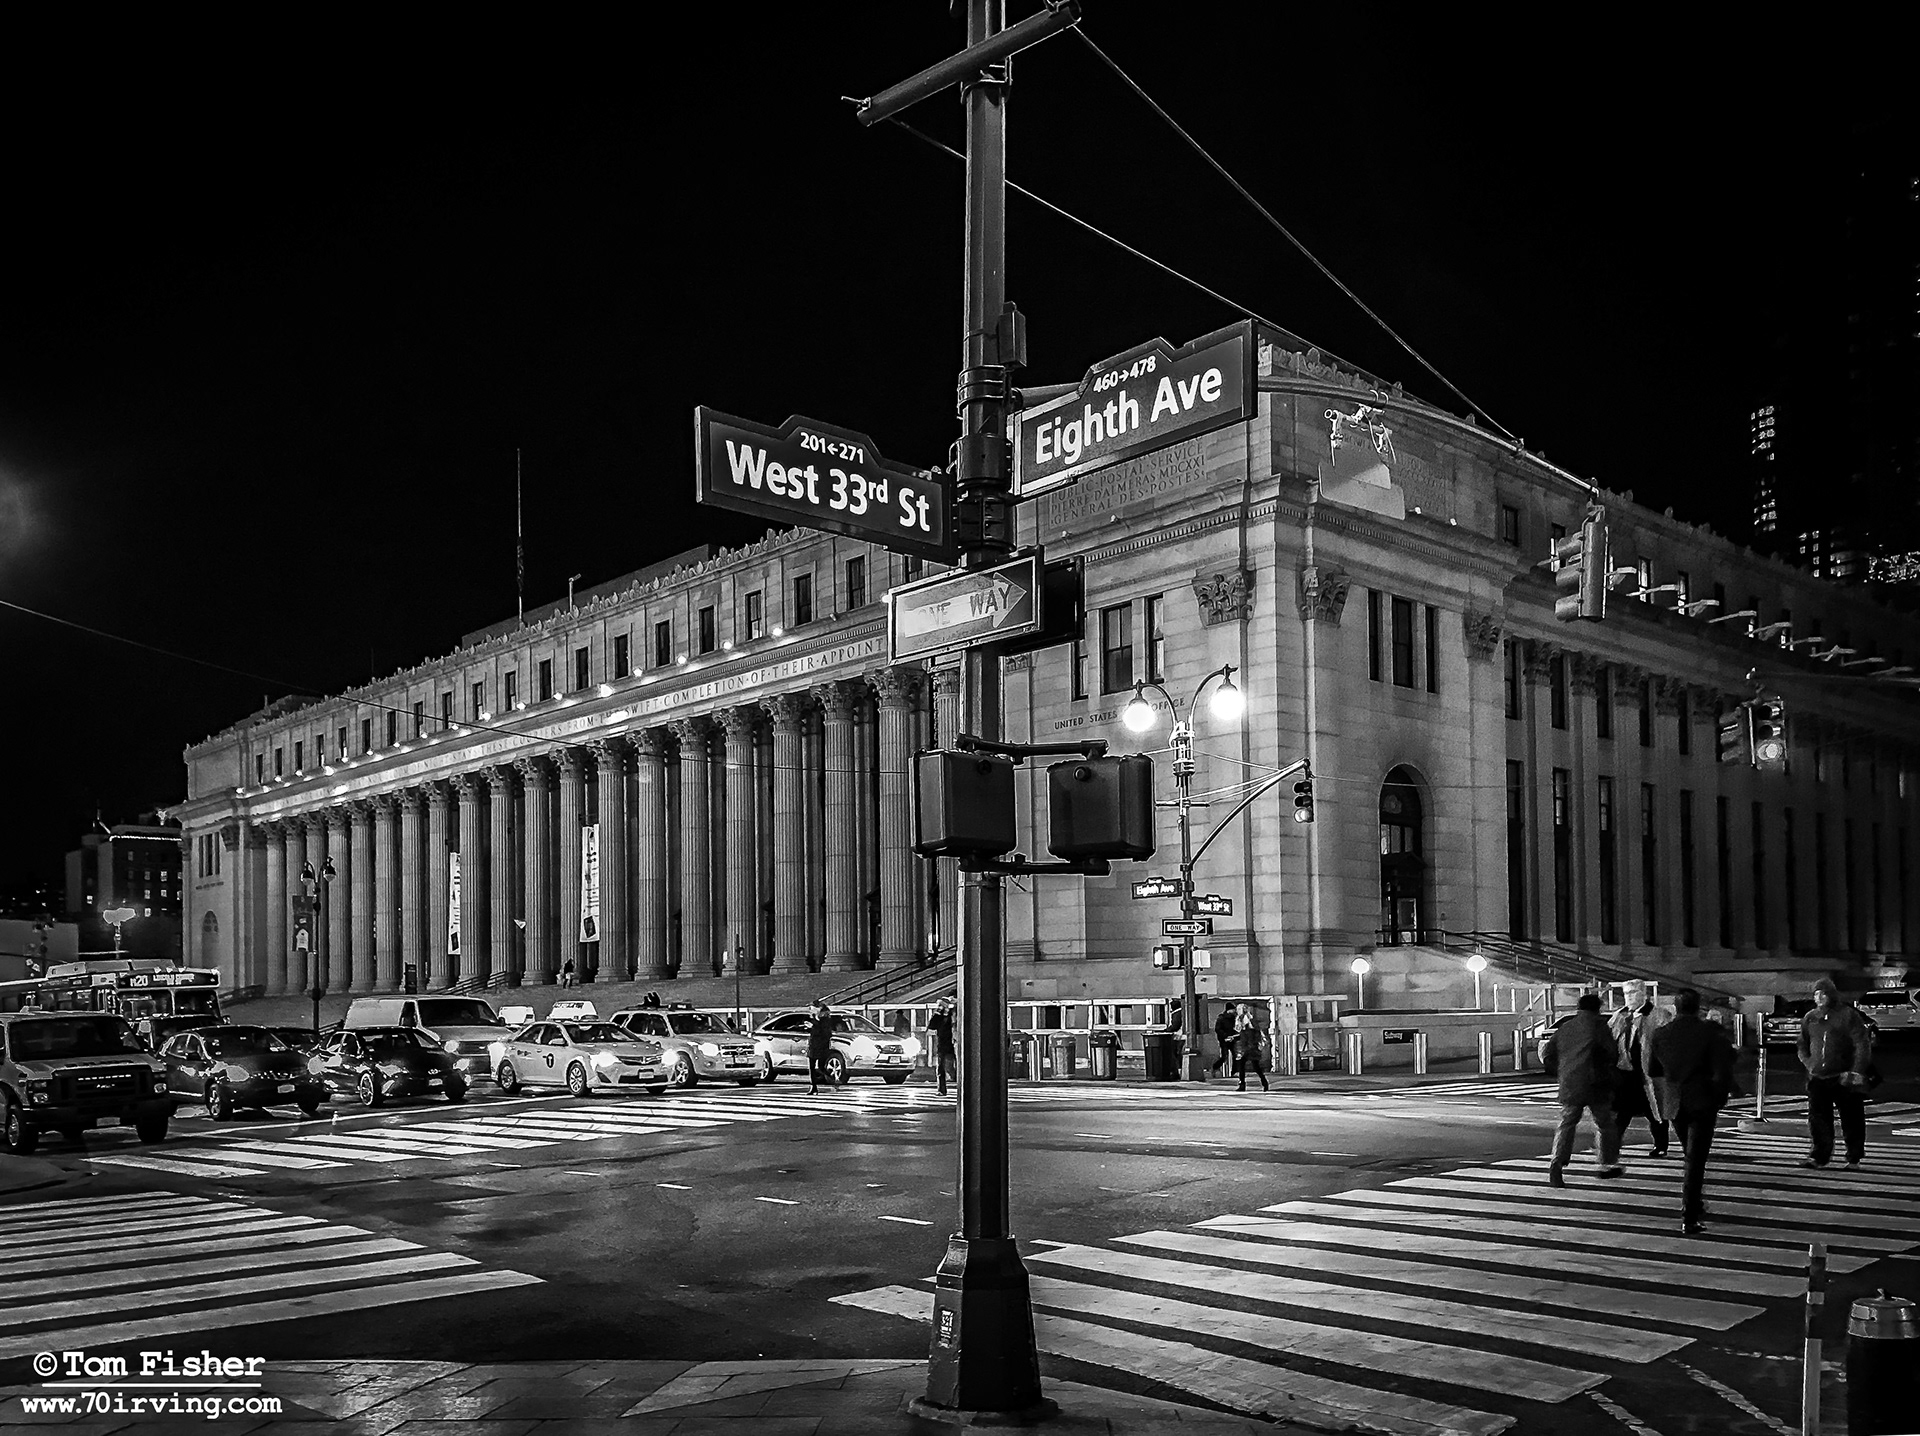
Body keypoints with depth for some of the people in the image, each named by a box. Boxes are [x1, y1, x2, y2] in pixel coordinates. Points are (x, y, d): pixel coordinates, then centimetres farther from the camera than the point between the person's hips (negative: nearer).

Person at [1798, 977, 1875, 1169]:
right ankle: (1819, 1156, -4)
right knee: (1817, 1117, -5)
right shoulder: (1810, 1018, 11)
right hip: (1817, 1079, 4)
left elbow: (1863, 1046, -6)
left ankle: (1854, 1158, 17)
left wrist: (1856, 1073, -13)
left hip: (1843, 1079, -4)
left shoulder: (1848, 1016, -4)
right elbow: (1802, 1045, 22)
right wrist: (1808, 1064, 6)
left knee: (1851, 1119, 5)